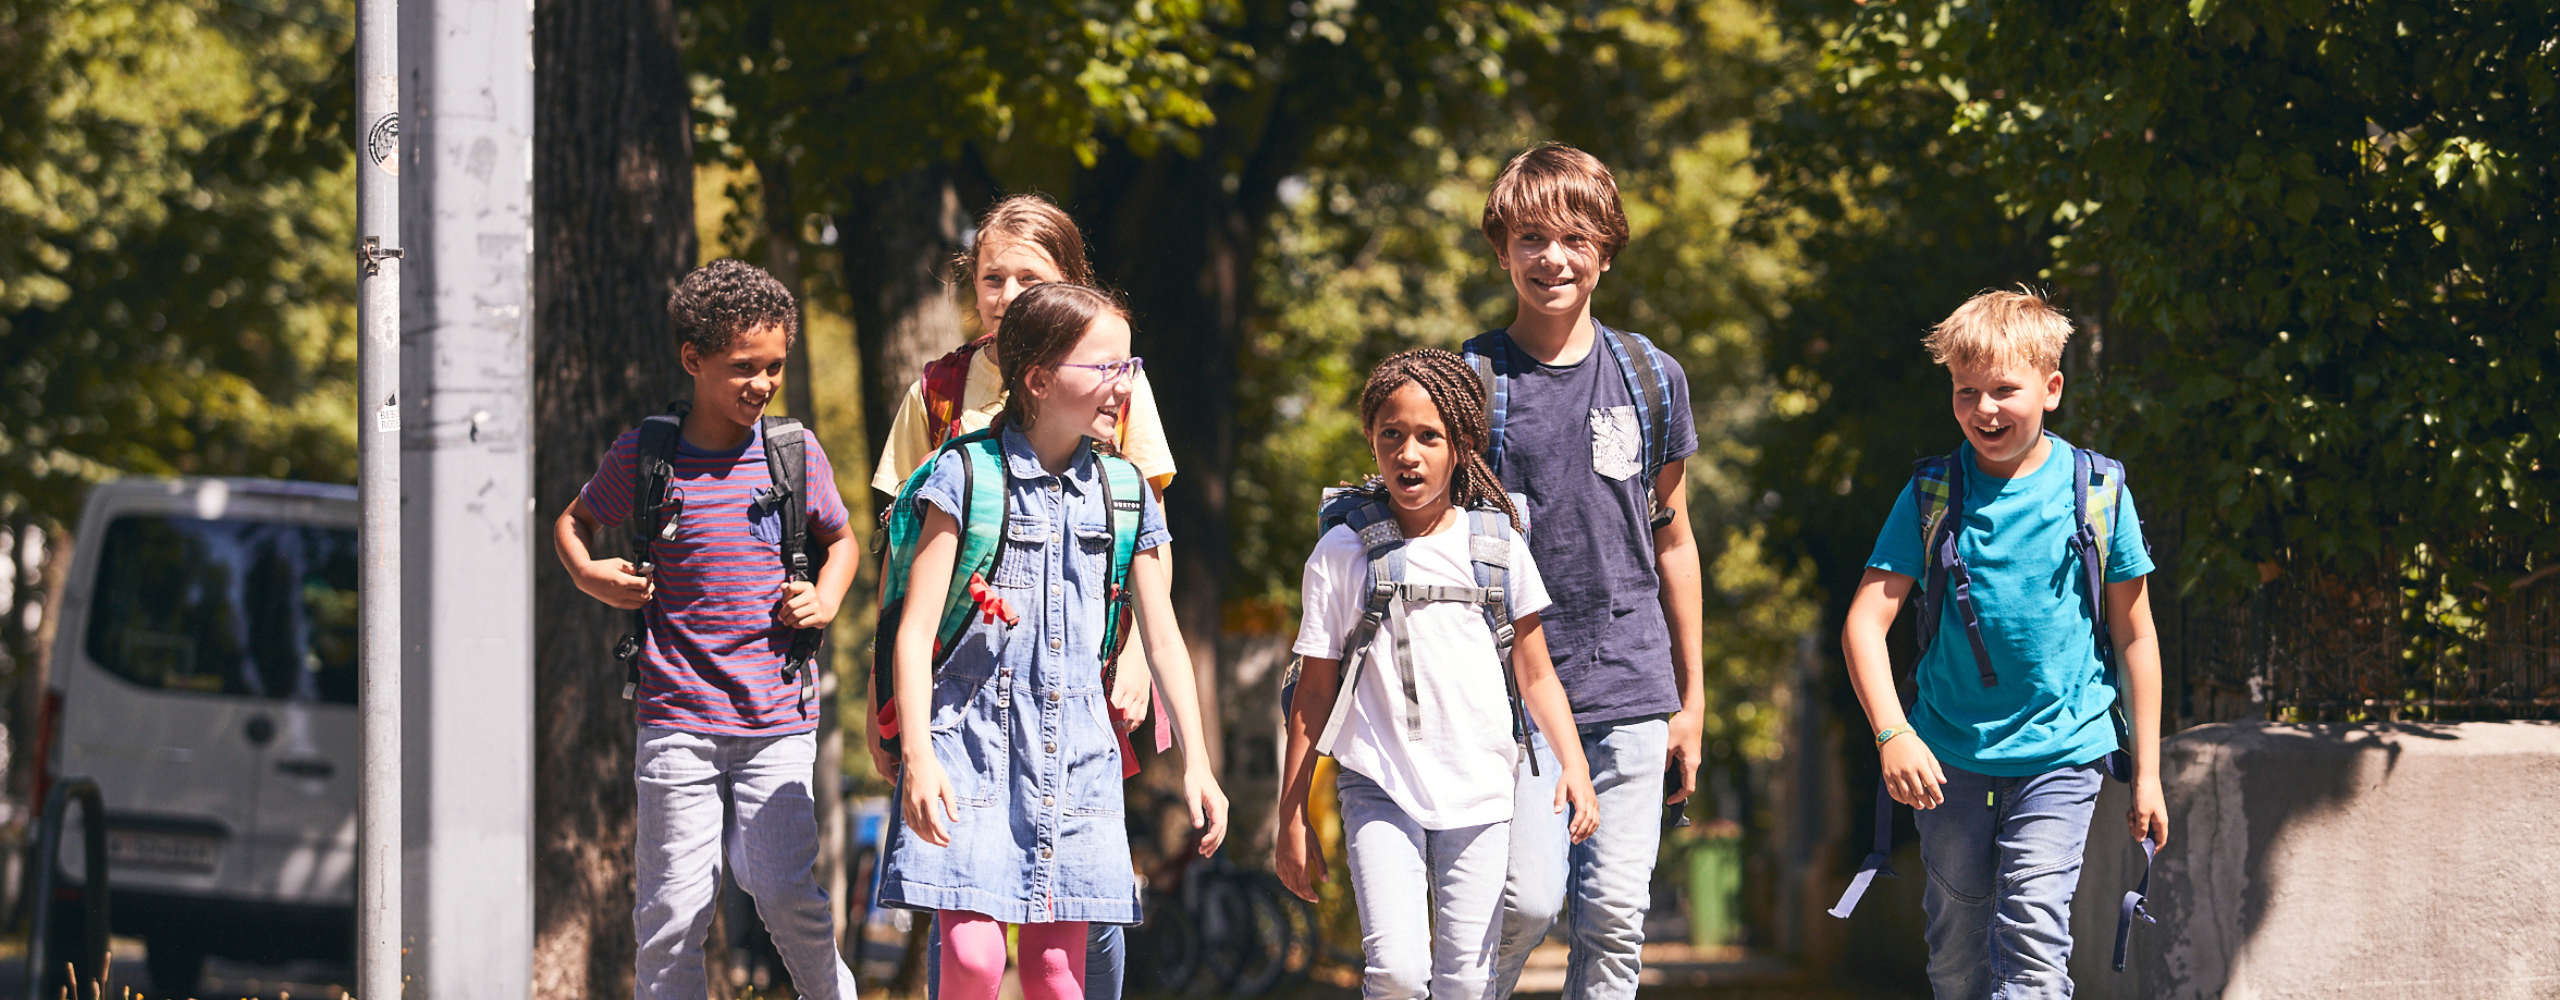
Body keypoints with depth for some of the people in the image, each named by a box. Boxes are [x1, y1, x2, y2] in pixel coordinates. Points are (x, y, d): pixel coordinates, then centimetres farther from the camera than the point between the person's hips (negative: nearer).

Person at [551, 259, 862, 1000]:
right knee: (674, 906, -1)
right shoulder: (644, 457, -1)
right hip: (678, 721, -1)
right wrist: (587, 572, -3)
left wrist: (826, 600, 3)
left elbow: (839, 538, 22)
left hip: (777, 722, 1)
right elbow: (573, 521, 17)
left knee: (784, 890, -9)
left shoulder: (796, 453, 4)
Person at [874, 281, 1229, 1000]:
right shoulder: (967, 475, -5)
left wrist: (1195, 763, 9)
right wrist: (918, 756, -16)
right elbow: (916, 628, -7)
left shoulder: (1123, 493, 8)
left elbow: (1163, 637, 14)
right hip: (973, 739, -4)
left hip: (1074, 751, 4)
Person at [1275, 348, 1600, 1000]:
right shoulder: (1342, 554, 1)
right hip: (1380, 789, -2)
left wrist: (1574, 764, -7)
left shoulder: (1498, 546, 5)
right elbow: (1314, 695, 5)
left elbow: (1537, 677, 9)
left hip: (1480, 792, 2)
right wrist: (1292, 818, 5)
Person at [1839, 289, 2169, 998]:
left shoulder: (2097, 494, -2)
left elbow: (2135, 636, 5)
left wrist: (2146, 773, 5)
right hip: (1951, 757, 2)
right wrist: (1892, 733, -21)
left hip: (2059, 754, -2)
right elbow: (1866, 621, -6)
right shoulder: (1930, 499, -1)